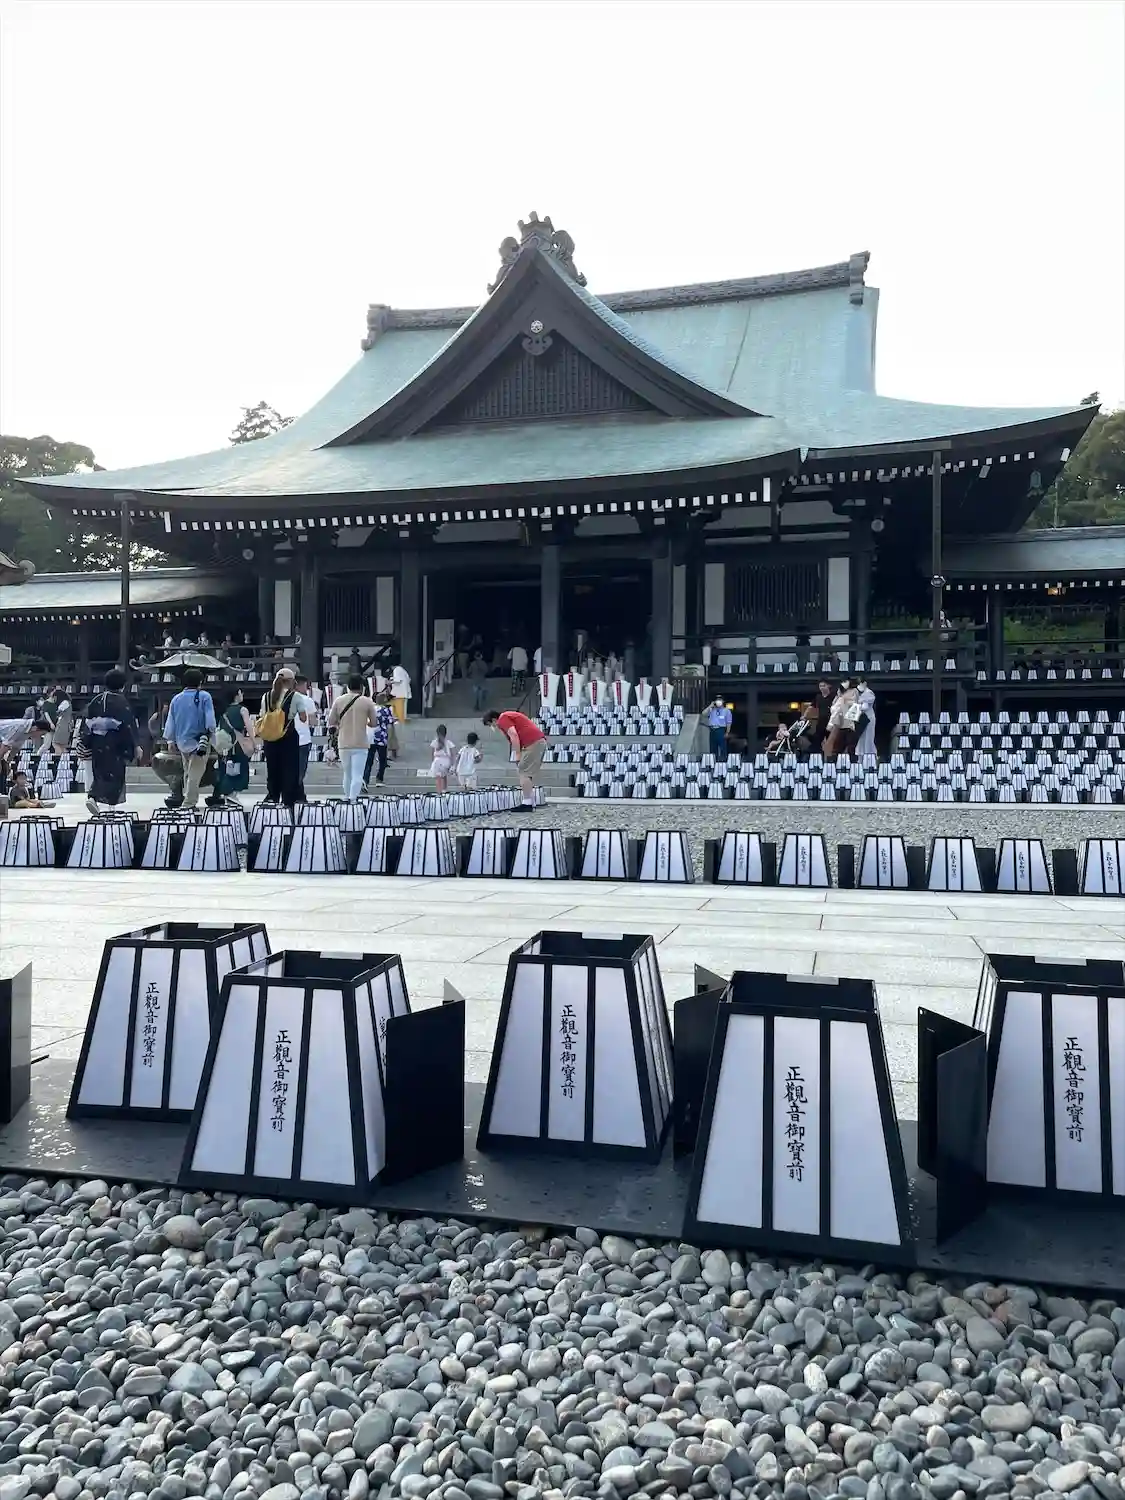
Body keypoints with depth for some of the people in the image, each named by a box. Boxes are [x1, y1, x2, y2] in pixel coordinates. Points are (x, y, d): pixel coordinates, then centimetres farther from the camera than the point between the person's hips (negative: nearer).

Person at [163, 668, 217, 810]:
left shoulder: (176, 699, 5)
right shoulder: (205, 697, -10)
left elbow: (170, 722, 9)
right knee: (195, 774, -1)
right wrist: (210, 733, 0)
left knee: (188, 772, 21)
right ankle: (188, 803, -3)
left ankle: (188, 799, 28)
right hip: (199, 741, -5)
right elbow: (210, 719, -14)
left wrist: (170, 740, 19)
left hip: (182, 742, 5)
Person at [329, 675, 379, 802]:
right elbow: (374, 723, 1)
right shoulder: (367, 702, -7)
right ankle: (353, 799, -13)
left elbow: (331, 722, 2)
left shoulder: (339, 701, -1)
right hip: (360, 744, -3)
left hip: (343, 744, 3)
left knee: (347, 773, 19)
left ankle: (347, 797, 29)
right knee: (357, 775, -3)